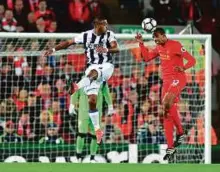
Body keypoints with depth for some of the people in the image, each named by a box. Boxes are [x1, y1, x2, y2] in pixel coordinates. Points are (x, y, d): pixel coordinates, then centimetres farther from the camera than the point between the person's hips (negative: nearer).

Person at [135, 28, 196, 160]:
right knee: (167, 112, 4)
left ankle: (180, 132, -17)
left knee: (167, 102, -32)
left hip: (178, 78, -8)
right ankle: (171, 147, 8)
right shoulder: (159, 47, 12)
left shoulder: (175, 45, -12)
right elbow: (147, 57, 24)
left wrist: (183, 68, -32)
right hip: (166, 80, 8)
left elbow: (192, 60, -14)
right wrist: (141, 44, 13)